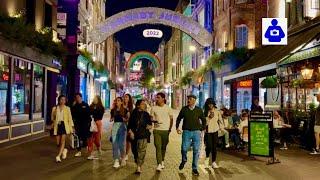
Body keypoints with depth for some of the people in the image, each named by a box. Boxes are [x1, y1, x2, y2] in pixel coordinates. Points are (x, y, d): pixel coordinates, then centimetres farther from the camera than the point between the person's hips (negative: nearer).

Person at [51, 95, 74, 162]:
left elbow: (70, 118, 3)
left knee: (63, 141, -13)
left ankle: (58, 156, -10)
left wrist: (72, 126, -2)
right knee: (58, 143, 6)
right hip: (57, 126, 2)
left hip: (64, 125, -2)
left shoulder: (67, 108, 5)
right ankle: (64, 150, 36)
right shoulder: (54, 108, 8)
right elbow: (52, 118, 14)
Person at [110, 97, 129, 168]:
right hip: (115, 126, 3)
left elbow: (128, 119, 4)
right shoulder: (113, 110, 7)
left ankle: (123, 158, 25)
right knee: (115, 144, -1)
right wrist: (111, 119, -4)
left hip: (122, 126, -2)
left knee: (121, 143, 1)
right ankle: (116, 160, 6)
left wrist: (125, 119, -15)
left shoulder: (125, 110, -1)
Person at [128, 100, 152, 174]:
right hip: (134, 135, 1)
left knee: (142, 151, -10)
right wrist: (130, 131, -11)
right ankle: (136, 160, 40)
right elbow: (129, 124, 2)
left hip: (143, 135, 0)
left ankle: (139, 167, -6)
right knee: (134, 150, 12)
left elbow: (150, 123, 14)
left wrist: (149, 126, -8)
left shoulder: (146, 114, 6)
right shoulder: (134, 114, 2)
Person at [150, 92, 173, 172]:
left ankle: (162, 161, 32)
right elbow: (151, 118, 7)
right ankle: (159, 164, -7)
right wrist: (154, 121, -15)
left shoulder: (168, 108, 0)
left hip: (166, 130, 0)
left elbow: (171, 119, 6)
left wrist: (170, 129, 2)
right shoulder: (154, 108, 1)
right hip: (157, 130, 0)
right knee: (158, 147, -8)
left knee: (164, 147, 11)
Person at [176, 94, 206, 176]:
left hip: (196, 132, 1)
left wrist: (203, 129, 10)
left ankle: (194, 169, 16)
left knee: (196, 151, 3)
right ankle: (184, 160, 29)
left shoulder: (199, 110, 2)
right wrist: (177, 127, 8)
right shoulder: (184, 109, 2)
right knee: (184, 148, -5)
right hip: (186, 132, 0)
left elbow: (203, 120, 15)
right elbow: (178, 119, 14)